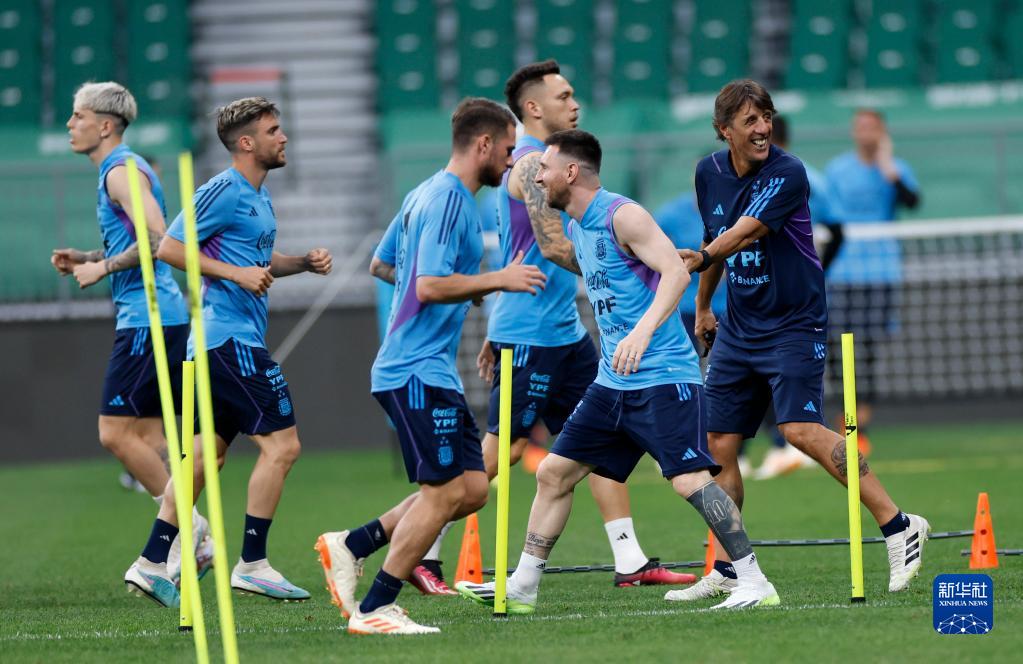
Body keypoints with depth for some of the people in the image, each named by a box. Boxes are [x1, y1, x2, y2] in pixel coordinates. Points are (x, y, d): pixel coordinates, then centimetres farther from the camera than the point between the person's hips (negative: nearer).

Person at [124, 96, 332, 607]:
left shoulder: (259, 195, 17)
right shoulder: (223, 191, -12)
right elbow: (169, 248, -16)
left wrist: (303, 262, 11)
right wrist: (236, 273, -21)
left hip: (231, 341, 10)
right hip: (231, 338, -10)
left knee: (207, 451, 11)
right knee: (281, 444, -10)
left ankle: (151, 563, 13)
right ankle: (253, 564, -6)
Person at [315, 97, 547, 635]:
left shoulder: (427, 195, 16)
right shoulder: (447, 200, -15)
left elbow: (381, 265, 27)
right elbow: (429, 287, -24)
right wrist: (499, 279, -19)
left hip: (432, 370, 10)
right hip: (418, 371, -10)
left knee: (472, 488, 7)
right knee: (444, 490, -10)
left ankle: (350, 547, 12)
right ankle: (374, 610, -5)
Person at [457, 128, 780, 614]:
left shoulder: (622, 215, -15)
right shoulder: (578, 224, 12)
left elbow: (676, 272, -27)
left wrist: (643, 332, -39)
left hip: (663, 377, -9)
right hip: (612, 383, 9)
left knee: (689, 480, -18)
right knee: (554, 472, 10)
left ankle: (754, 583, -13)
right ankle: (522, 587, 18)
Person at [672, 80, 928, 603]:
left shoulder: (786, 173, -16)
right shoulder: (709, 173, 5)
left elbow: (743, 232, -29)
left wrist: (700, 258, -46)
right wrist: (702, 304, 31)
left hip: (793, 325, -7)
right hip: (737, 328, 7)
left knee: (801, 430, -21)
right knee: (720, 445, 4)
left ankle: (898, 526, -16)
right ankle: (725, 571, 13)